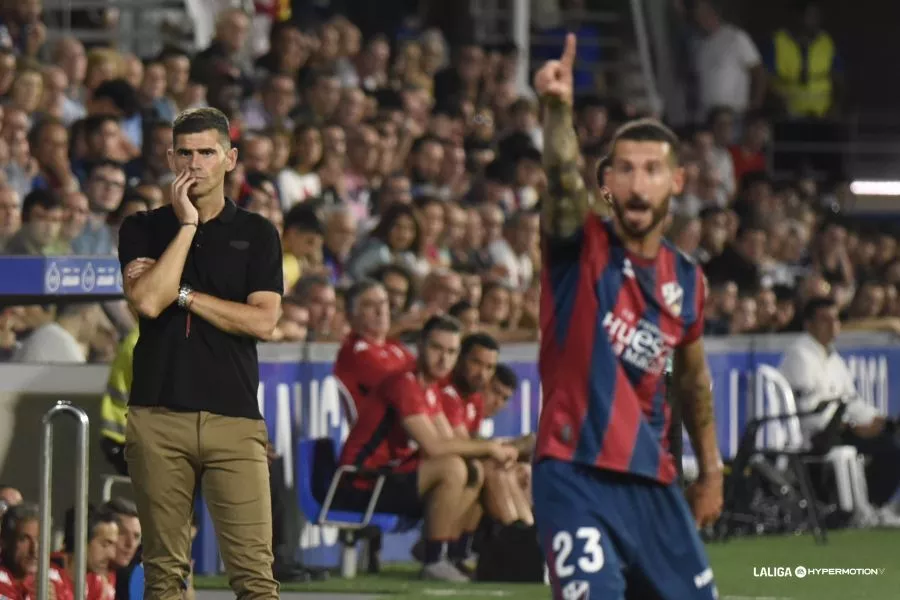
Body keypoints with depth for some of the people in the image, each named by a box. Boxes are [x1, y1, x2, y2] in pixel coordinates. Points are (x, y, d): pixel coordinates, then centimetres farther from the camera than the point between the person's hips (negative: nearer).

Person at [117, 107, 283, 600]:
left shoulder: (257, 234, 9)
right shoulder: (142, 229, 9)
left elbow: (263, 321, -3)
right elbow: (147, 300, -9)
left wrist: (181, 294, -5)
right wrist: (187, 225, -6)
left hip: (234, 416, -1)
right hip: (158, 416, 1)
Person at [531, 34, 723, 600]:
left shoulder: (687, 278, 10)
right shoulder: (581, 245, -4)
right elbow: (563, 177, -26)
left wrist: (711, 468, 26)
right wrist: (559, 110, -45)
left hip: (653, 483, 6)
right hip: (575, 474, -6)